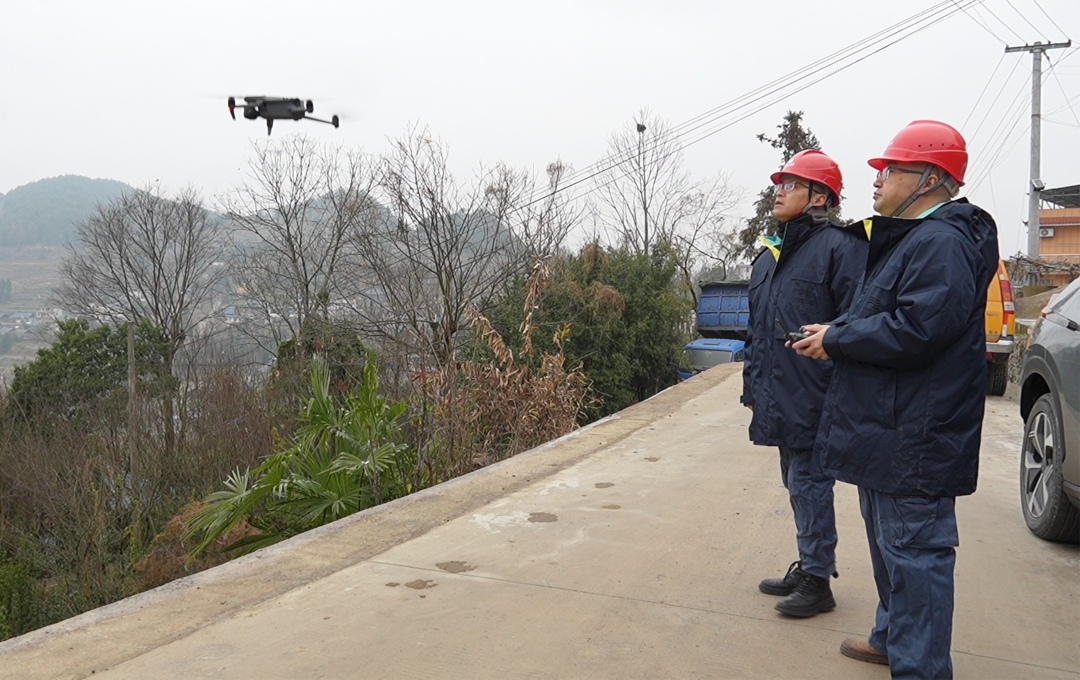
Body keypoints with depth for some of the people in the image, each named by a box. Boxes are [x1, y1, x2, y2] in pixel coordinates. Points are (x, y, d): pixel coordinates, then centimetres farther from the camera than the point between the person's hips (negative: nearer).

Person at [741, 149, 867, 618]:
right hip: (777, 399, 9)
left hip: (812, 399, -9)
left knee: (808, 485, -1)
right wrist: (753, 383, 21)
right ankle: (808, 567, 31)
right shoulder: (768, 257, 16)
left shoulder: (839, 247, -10)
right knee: (797, 484, 17)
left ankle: (816, 580, 13)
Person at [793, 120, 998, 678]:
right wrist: (838, 336, 5)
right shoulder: (909, 238, 18)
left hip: (913, 439, -12)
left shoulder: (942, 243, -18)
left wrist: (836, 340, -15)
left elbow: (915, 329, -27)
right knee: (889, 540, 22)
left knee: (913, 548, -3)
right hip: (885, 428, 12)